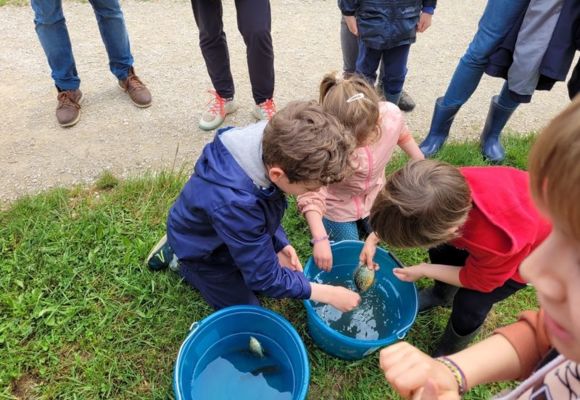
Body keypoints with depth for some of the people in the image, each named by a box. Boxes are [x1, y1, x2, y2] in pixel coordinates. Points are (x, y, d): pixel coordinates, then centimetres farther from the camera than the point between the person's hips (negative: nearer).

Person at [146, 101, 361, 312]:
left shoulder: (272, 144, -26)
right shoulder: (233, 204, -46)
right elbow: (265, 279, -30)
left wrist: (280, 243, -11)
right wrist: (329, 294, -23)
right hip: (203, 251, -6)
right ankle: (180, 261, 17)